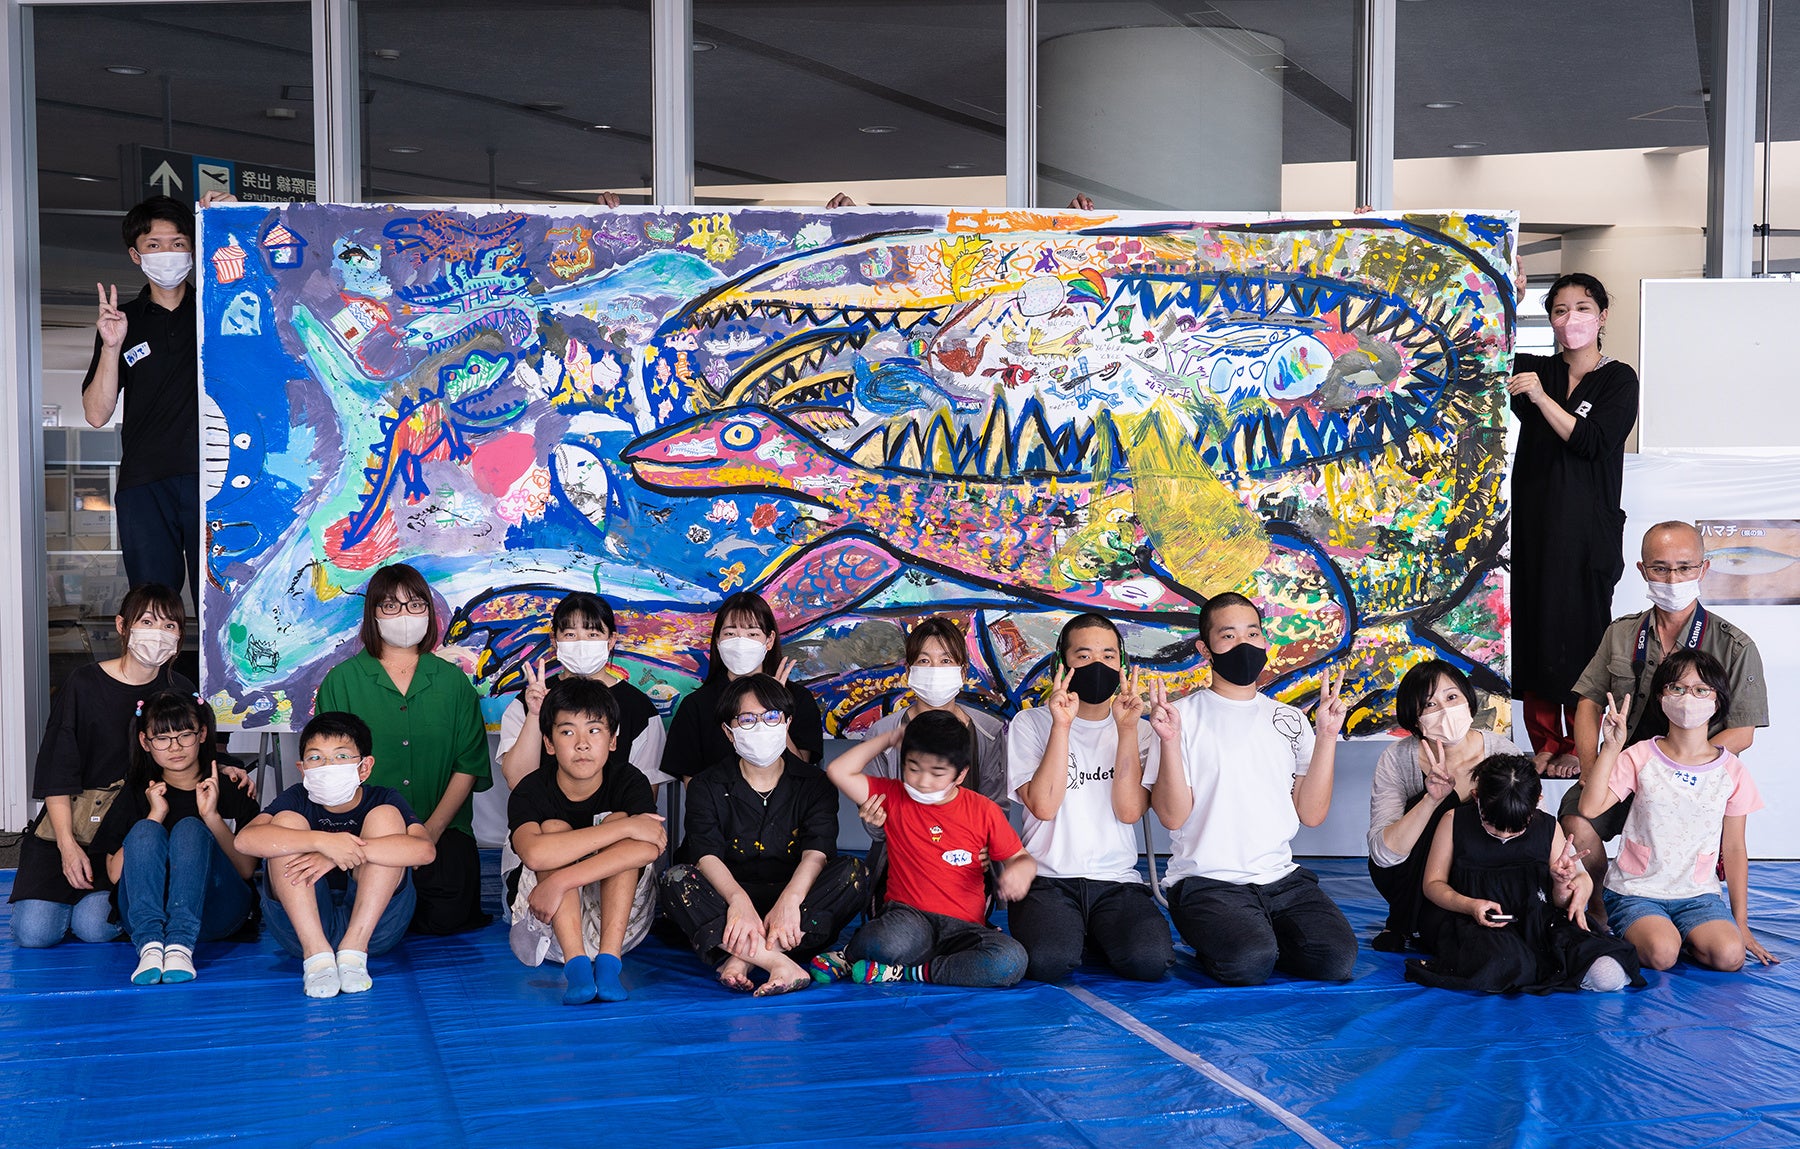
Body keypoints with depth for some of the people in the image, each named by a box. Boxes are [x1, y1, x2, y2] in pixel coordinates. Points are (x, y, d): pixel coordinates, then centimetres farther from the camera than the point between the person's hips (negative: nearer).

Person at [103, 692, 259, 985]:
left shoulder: (230, 791, 11)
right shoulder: (136, 795, 15)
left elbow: (247, 869, 0)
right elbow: (115, 873, 1)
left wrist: (212, 816, -9)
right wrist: (155, 815, -5)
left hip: (215, 913, -1)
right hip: (145, 912, 1)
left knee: (189, 828, -26)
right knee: (144, 831, -24)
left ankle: (180, 945, -46)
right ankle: (150, 945, -45)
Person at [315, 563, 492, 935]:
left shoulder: (453, 681, 10)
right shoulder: (341, 681, 5)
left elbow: (468, 765, 6)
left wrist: (432, 829, -8)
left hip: (442, 829, 1)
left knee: (445, 913, -22)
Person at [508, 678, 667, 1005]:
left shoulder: (629, 783, -10)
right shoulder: (531, 791, -13)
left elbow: (648, 847, -31)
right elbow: (534, 853, -37)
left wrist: (560, 882, -39)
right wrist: (627, 827, -37)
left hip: (618, 917, 1)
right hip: (548, 922, 0)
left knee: (617, 819, -22)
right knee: (554, 828, -24)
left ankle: (609, 959, -34)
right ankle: (575, 963, -39)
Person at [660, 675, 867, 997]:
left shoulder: (813, 784, 8)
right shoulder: (707, 786, 7)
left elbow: (817, 852, -10)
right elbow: (706, 855, -11)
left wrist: (789, 900, -33)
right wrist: (738, 900, -34)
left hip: (795, 896, 1)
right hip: (729, 895, 0)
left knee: (853, 871, -26)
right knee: (676, 880, -28)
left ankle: (742, 955, -34)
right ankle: (780, 963, -44)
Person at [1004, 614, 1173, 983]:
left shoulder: (1139, 731, 11)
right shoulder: (1031, 724, 5)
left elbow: (1129, 811, -5)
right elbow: (1043, 806, -10)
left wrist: (1126, 730, -11)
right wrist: (1062, 725, -14)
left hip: (1118, 881, 2)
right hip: (1048, 879, -2)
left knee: (1150, 959, -29)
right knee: (1046, 962, -32)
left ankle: (1094, 936, 5)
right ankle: (1064, 932, 4)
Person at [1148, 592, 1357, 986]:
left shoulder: (1290, 720, 14)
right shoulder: (1183, 716, 2)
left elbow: (1311, 814, 6)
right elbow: (1172, 816, -6)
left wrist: (1327, 736, -1)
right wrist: (1169, 741, -18)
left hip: (1281, 877, 4)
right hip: (1206, 881, -4)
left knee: (1337, 957, -21)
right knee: (1250, 963, -31)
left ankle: (1253, 939, 5)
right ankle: (1223, 948, 3)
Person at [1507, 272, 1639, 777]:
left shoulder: (1619, 379, 1)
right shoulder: (1534, 369, 11)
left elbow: (1593, 442, -12)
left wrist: (1541, 398, -22)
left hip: (1586, 527, -3)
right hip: (1534, 522, 3)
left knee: (1581, 628, 0)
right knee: (1535, 627, 3)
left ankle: (1580, 747, 11)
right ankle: (1545, 744, 13)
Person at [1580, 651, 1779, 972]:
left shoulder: (1731, 771, 4)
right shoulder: (1641, 757, -2)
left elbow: (1734, 850, 9)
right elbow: (1590, 808, -15)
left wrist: (1741, 922, 8)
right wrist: (1611, 748, -19)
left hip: (1697, 894, 2)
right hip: (1636, 891, -2)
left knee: (1729, 955, -26)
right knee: (1661, 953, -30)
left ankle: (1680, 936, 5)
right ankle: (1635, 935, 5)